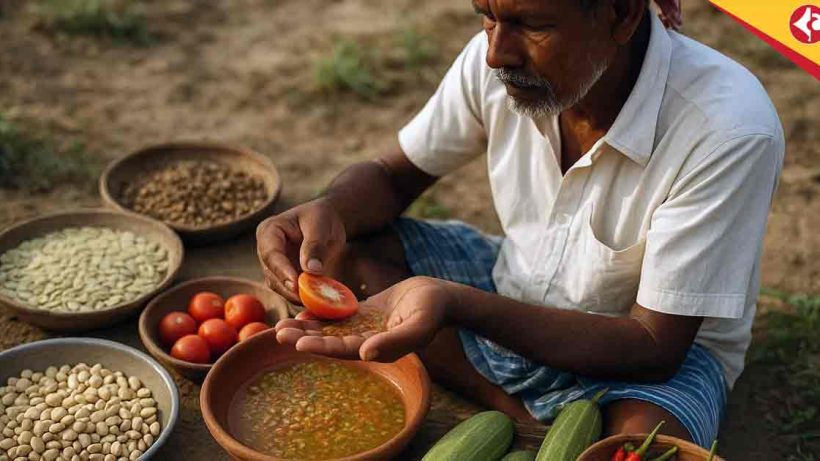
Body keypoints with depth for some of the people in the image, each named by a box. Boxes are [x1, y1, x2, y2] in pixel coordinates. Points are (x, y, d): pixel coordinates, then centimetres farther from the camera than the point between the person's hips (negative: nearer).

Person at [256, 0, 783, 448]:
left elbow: (654, 346, -27)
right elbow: (394, 175, 0)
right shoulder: (492, 62, -15)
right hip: (516, 294, 5)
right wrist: (328, 211, -25)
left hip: (666, 345, -4)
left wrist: (456, 304, -40)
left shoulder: (730, 128, -28)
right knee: (342, 248, -13)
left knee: (645, 434, -38)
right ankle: (520, 418, -14)